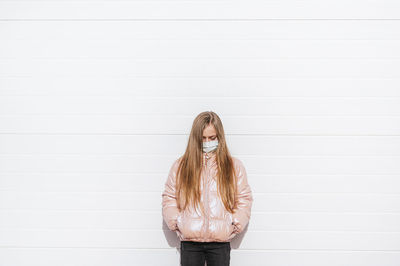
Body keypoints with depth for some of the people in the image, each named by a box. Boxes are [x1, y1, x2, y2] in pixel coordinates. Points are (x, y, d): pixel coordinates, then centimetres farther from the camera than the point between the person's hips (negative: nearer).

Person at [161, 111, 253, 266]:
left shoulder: (234, 166, 5)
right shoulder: (180, 166, 5)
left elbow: (244, 200, 8)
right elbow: (169, 199, 9)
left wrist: (234, 225, -4)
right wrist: (177, 223, -4)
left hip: (220, 241, 0)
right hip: (189, 241, 0)